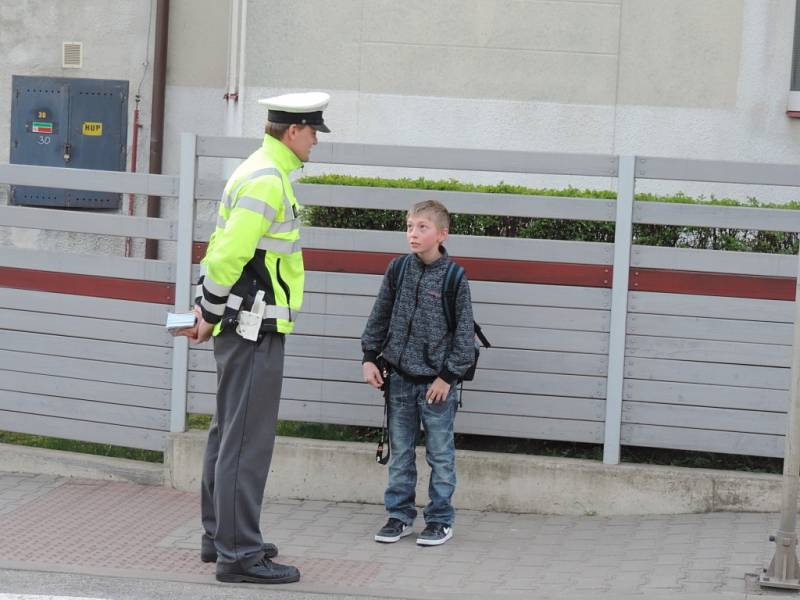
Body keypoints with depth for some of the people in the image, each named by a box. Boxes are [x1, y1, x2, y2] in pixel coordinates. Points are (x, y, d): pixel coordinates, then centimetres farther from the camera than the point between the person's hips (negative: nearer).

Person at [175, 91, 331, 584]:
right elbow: (229, 253, -22)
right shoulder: (268, 181, -17)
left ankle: (219, 536, 26)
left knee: (230, 433, 16)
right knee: (249, 438, -8)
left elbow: (222, 245, 19)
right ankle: (239, 553, -6)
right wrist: (211, 316, -13)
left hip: (244, 326, 11)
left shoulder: (260, 172, 16)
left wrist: (207, 307, 16)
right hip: (255, 328, -11)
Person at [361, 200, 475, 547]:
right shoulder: (398, 270, 2)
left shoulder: (454, 278, -9)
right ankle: (400, 515, 20)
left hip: (436, 381, -4)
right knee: (400, 453, 11)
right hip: (400, 378, 4)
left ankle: (440, 520, 13)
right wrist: (369, 357, 5)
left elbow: (464, 333, -6)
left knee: (440, 454, 4)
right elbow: (380, 316, 11)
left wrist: (448, 376, -8)